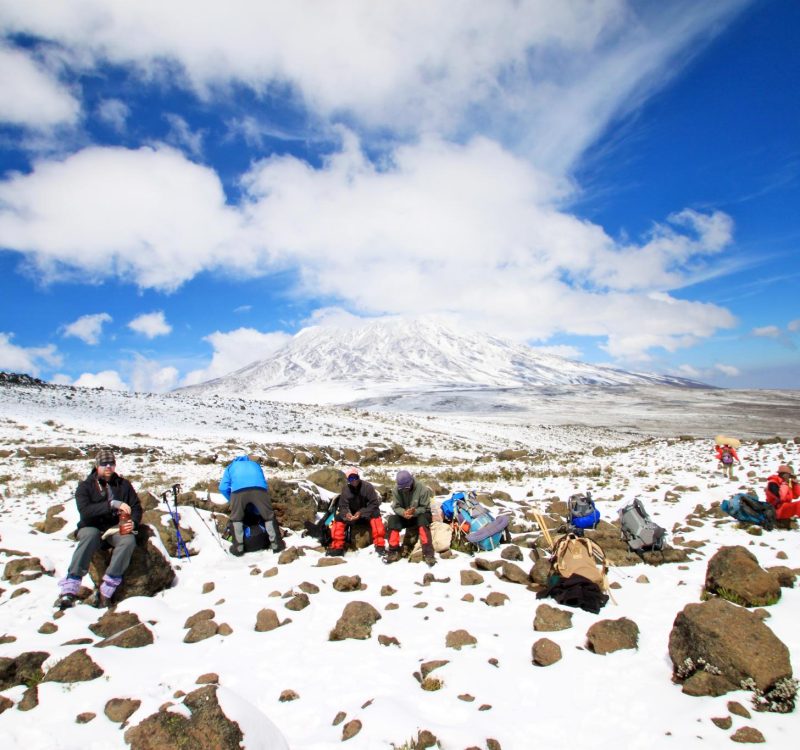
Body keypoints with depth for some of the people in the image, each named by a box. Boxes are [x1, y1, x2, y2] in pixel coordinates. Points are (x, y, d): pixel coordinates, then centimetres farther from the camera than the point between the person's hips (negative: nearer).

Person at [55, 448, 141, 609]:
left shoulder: (123, 485, 10)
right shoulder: (85, 486, 2)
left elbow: (136, 507, 7)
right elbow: (85, 511, -15)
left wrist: (133, 523, -14)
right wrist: (112, 504, -27)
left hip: (117, 527, 2)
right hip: (92, 527, -1)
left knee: (129, 540, -31)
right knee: (90, 536, -37)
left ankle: (105, 591, -31)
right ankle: (69, 591, -36)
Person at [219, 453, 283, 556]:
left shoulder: (231, 466, 39)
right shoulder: (255, 465, 45)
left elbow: (223, 488, 23)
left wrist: (232, 501, 38)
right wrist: (257, 507, 47)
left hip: (238, 490, -1)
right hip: (259, 488, 1)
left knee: (236, 518, 22)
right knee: (269, 515, 19)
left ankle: (238, 547, 23)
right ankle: (275, 543, 24)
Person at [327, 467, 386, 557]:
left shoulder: (367, 487, -19)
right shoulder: (346, 490, -8)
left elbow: (374, 504, -21)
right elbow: (342, 506, -6)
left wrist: (361, 512, -32)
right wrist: (346, 513, -30)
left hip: (367, 514, -3)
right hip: (352, 515, 3)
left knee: (375, 514, -35)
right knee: (338, 518, -20)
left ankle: (380, 545, -34)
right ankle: (337, 547, -13)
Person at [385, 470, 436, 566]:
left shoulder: (422, 489, -21)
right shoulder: (396, 490, -11)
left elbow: (425, 508, -16)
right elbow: (396, 507, -11)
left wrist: (414, 512, -36)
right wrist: (404, 513, -34)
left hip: (419, 515, -3)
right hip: (404, 516, 3)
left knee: (423, 518, -37)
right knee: (392, 519, -25)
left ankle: (428, 552, -38)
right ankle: (393, 551, -22)